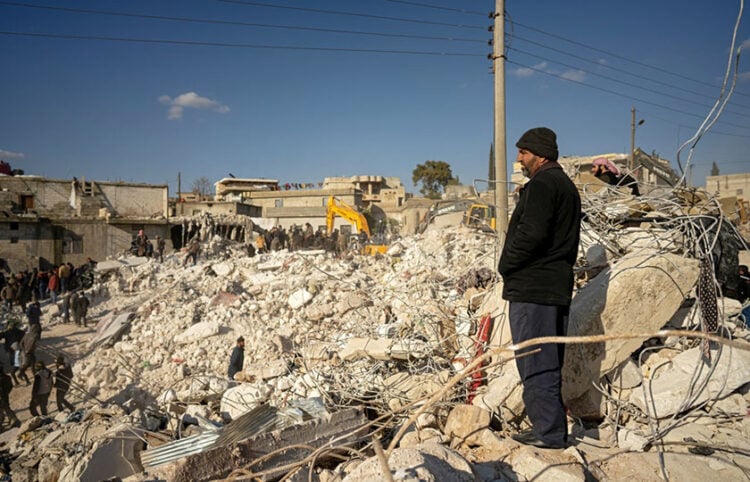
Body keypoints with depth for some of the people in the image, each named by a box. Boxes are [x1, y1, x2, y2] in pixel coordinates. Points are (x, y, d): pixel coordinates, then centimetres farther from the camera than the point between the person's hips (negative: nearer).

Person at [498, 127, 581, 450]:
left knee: (534, 362, -4)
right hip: (558, 286, 10)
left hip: (532, 288, -10)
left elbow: (532, 233, -23)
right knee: (549, 361, 15)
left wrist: (506, 264, -9)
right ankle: (552, 429, 24)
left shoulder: (541, 185, -12)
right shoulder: (567, 186, 21)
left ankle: (548, 431, 3)